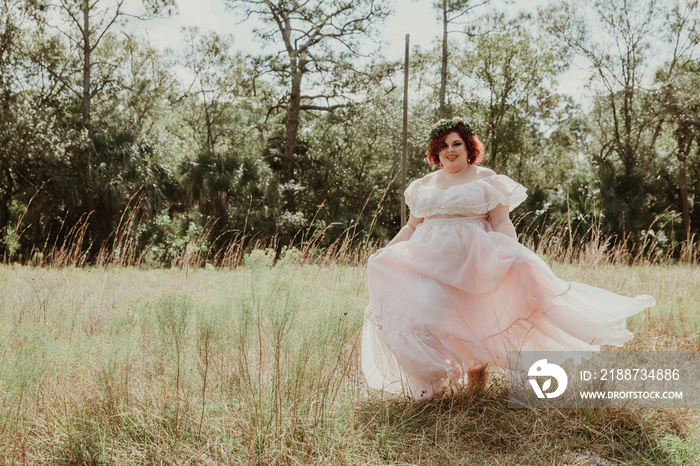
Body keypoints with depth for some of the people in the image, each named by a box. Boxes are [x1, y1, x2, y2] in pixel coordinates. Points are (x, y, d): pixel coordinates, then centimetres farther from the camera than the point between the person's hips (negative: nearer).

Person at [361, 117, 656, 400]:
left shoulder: (486, 181, 7)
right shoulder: (424, 185, 18)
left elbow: (502, 223, 0)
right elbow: (412, 226, 22)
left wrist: (512, 252, -17)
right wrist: (387, 250, 10)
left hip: (471, 261, -3)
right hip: (427, 260, 4)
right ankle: (429, 379, -2)